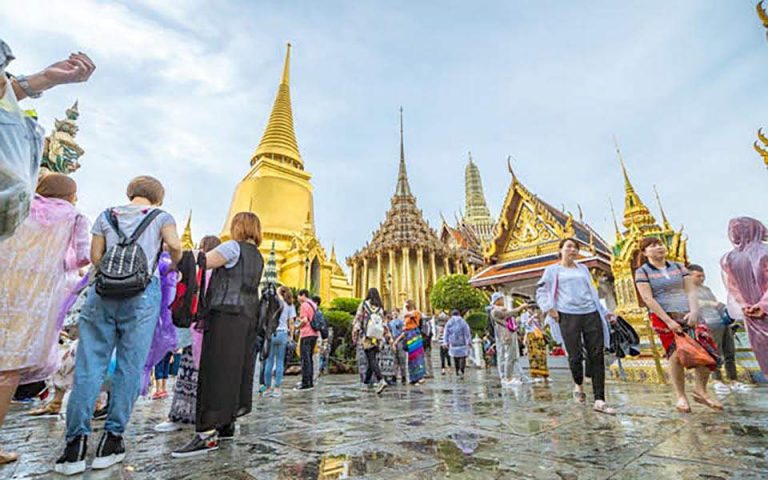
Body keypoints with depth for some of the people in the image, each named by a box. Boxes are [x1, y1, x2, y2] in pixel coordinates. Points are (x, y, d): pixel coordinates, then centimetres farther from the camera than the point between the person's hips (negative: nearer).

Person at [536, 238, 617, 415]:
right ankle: (578, 385, 26)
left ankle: (599, 401, 2)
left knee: (597, 356, -2)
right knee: (575, 355, -4)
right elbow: (541, 292, 6)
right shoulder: (553, 270, 9)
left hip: (591, 314, 4)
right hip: (568, 316, -3)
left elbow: (592, 292, 25)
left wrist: (604, 312, 19)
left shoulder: (583, 269, 21)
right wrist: (549, 308, -9)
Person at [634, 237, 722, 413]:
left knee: (708, 352, -2)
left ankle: (700, 391, 19)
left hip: (688, 315, 5)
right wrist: (668, 321, -15)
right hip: (664, 317, -4)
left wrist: (694, 311, -10)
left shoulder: (678, 267, 14)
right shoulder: (642, 272, -1)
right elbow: (648, 299, -9)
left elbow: (691, 291, 7)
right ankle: (681, 396, 12)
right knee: (676, 356, -6)